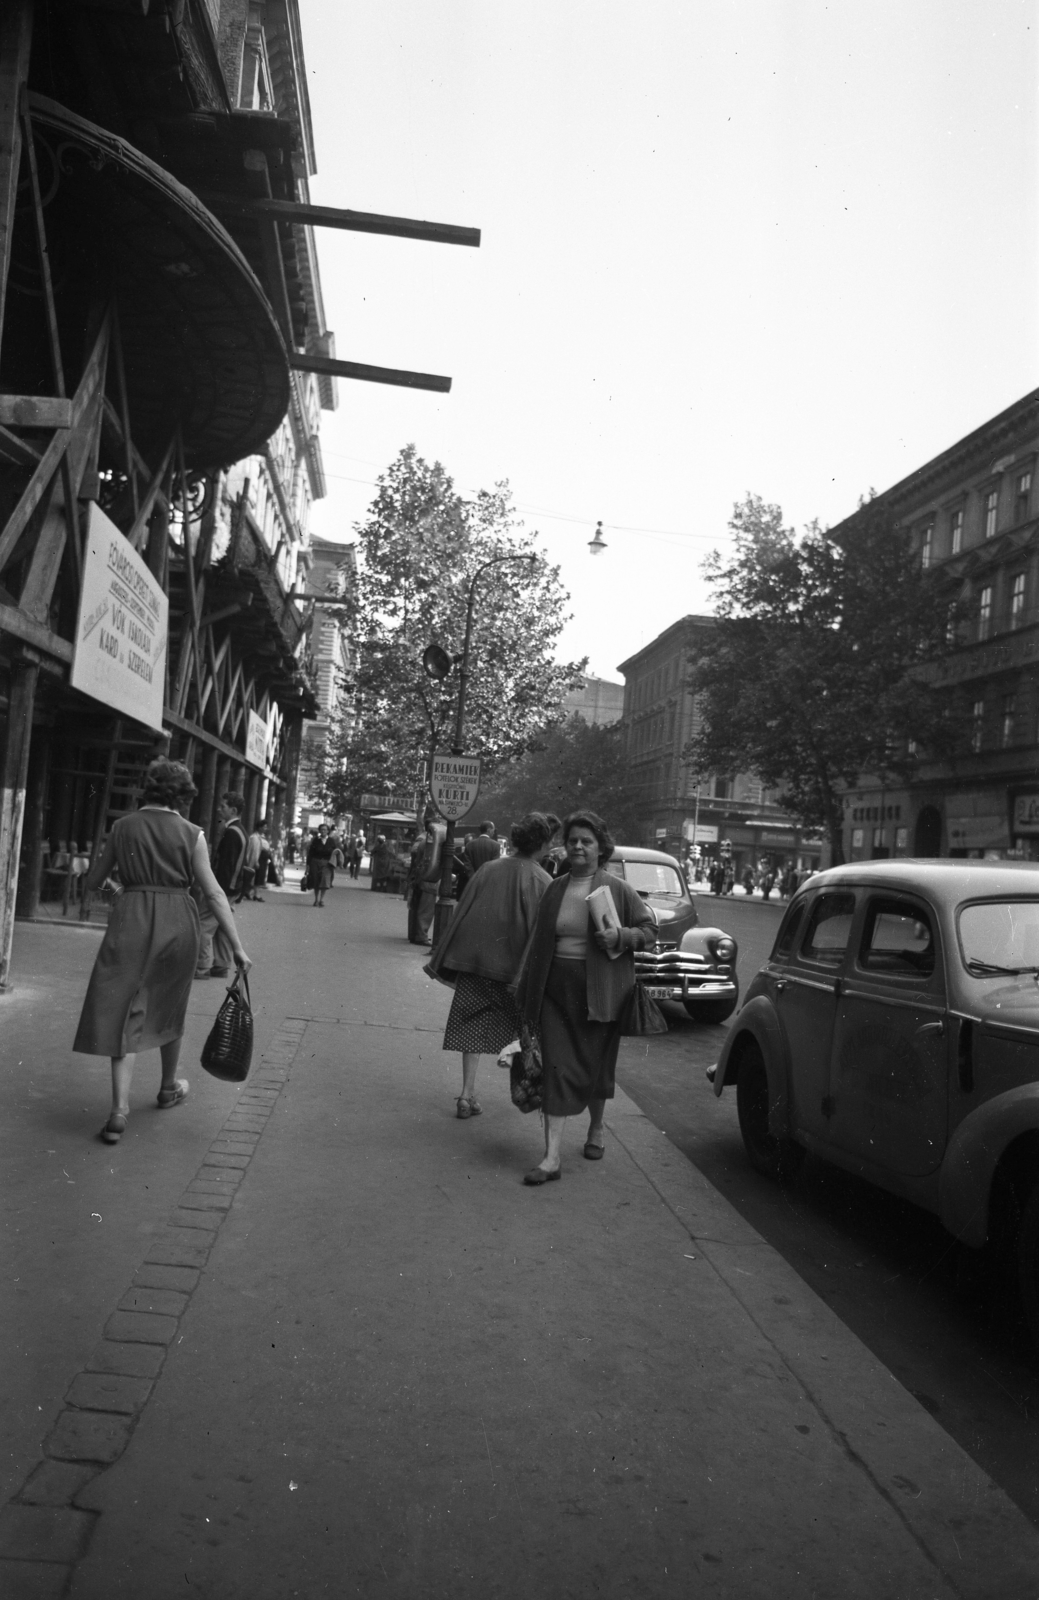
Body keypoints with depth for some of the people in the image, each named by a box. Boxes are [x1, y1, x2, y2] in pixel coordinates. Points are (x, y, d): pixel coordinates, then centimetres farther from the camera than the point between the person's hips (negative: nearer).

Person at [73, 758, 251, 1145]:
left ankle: (120, 1109, -11)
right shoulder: (190, 834, -2)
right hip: (177, 922, 0)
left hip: (131, 918, 0)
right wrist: (237, 946, -5)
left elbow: (92, 882, 10)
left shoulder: (123, 826, 3)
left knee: (125, 1011, 0)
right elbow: (214, 893, -6)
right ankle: (169, 1088, 37)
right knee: (168, 1009, 18)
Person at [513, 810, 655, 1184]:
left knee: (595, 1066, 12)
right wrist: (525, 991, 13)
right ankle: (551, 1156, -4)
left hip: (598, 992, -2)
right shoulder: (555, 890, 8)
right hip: (556, 989, 2)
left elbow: (649, 929, 3)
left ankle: (596, 1129, 38)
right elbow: (537, 941, 14)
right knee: (558, 1069, -4)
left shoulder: (618, 889, -2)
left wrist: (621, 935, -17)